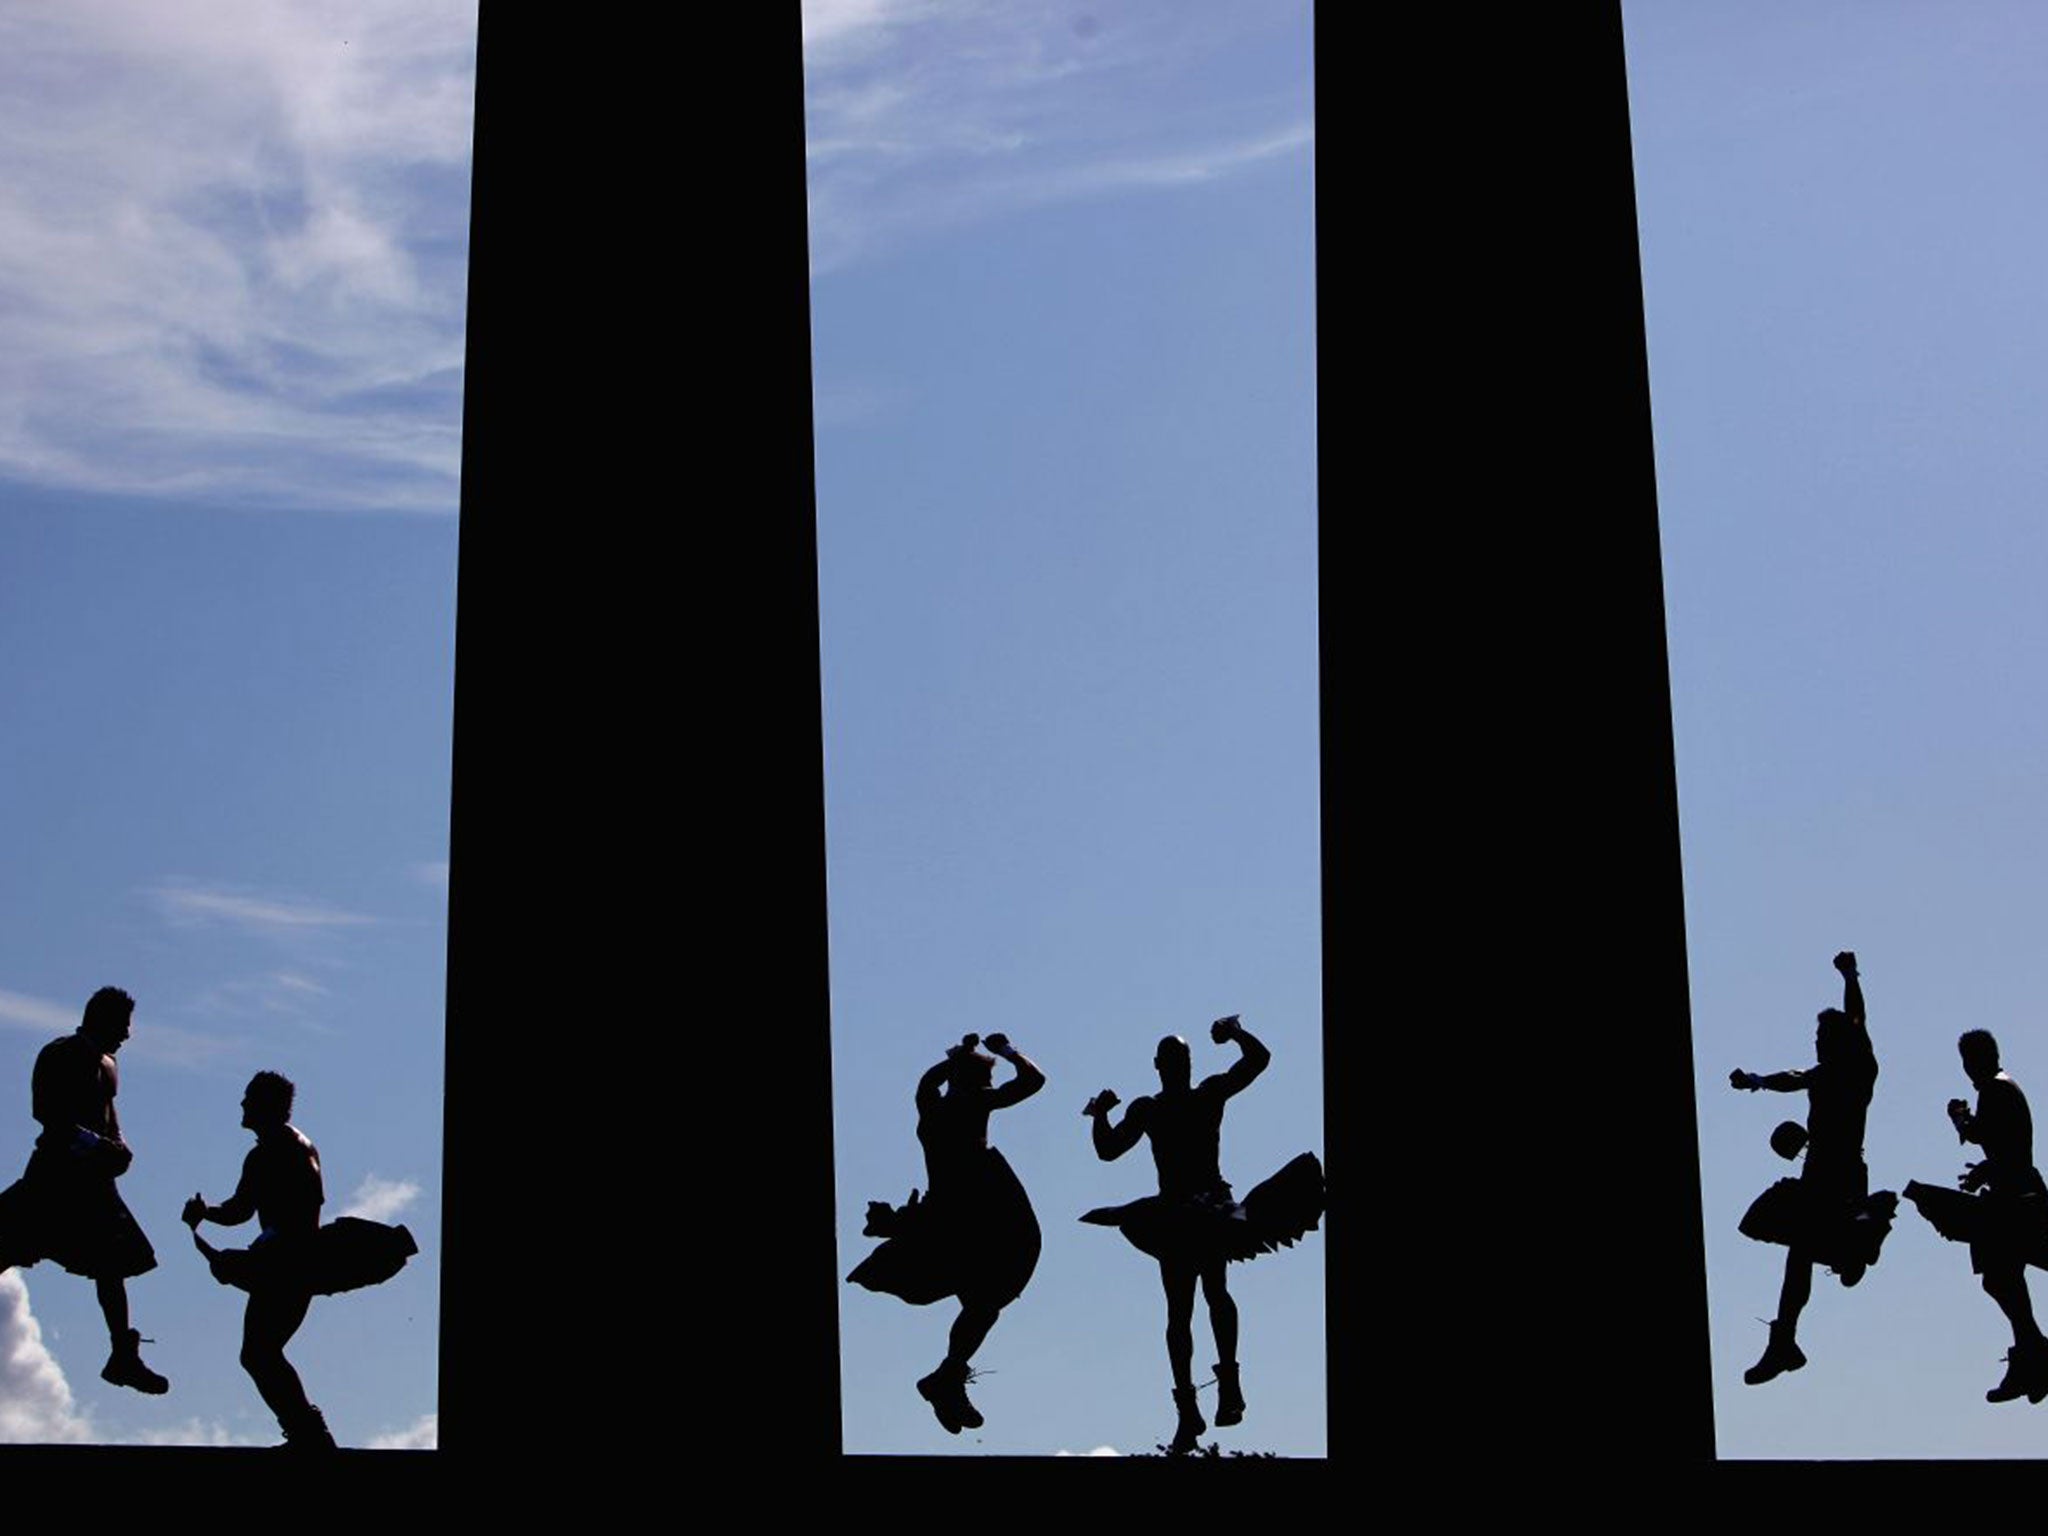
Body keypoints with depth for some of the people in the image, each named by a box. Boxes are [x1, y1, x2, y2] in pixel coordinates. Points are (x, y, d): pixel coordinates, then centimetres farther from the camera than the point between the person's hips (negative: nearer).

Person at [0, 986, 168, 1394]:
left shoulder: (106, 1064, 18)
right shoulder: (60, 1055, -8)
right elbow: (44, 1112, -18)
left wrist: (118, 1146, 5)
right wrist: (95, 1144, -23)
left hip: (93, 1175, 8)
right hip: (57, 1166, -8)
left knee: (115, 1262, 7)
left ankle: (123, 1356, 11)